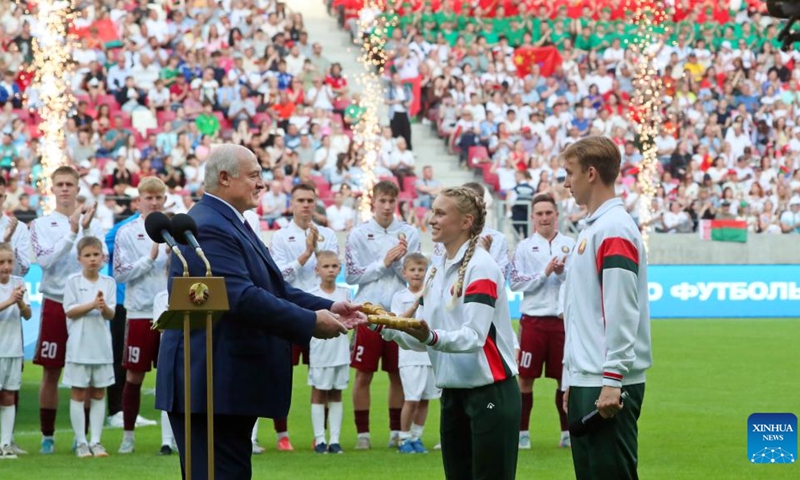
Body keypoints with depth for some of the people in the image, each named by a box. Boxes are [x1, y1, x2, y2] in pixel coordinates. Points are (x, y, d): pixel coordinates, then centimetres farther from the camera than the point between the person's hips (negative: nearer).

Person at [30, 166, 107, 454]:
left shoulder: (93, 224, 7)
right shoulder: (41, 225, 4)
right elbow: (45, 260, -11)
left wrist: (86, 229, -17)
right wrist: (72, 233, -17)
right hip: (55, 303, -1)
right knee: (51, 373, 0)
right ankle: (47, 436, 6)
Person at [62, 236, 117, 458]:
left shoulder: (108, 282, 5)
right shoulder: (73, 281, -2)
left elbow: (111, 314, 1)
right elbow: (70, 311, -7)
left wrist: (104, 307, -21)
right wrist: (92, 305, -19)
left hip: (101, 344, 3)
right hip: (79, 344, -3)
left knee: (99, 394, 6)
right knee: (79, 393, 0)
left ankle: (96, 441, 11)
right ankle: (80, 442, 5)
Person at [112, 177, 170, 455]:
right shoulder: (127, 233, 0)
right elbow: (120, 273, -6)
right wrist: (150, 258, -12)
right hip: (140, 313, -2)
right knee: (134, 375, 4)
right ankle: (128, 435, 12)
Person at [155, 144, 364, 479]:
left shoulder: (230, 223, 17)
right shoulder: (209, 228, -18)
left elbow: (271, 288, 19)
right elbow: (243, 298, -26)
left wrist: (327, 308, 5)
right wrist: (311, 322, -21)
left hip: (231, 385, 11)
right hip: (214, 387, -11)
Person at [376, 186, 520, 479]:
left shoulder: (480, 267, -12)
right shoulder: (436, 271, 12)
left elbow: (474, 336, -23)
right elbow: (420, 340, 11)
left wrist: (431, 337, -39)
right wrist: (384, 328, -5)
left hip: (490, 393, -8)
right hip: (453, 393, 8)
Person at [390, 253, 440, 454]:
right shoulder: (399, 297, 2)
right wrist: (416, 305, -17)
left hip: (431, 353, 2)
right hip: (410, 355, -2)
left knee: (425, 399, 5)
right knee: (412, 399, -6)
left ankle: (416, 437, 15)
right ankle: (404, 439, 5)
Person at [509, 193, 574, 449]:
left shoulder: (569, 245, 6)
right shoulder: (524, 247, 2)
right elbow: (515, 283, -6)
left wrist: (563, 272, -13)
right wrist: (544, 274, -14)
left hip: (563, 320, 1)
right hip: (533, 320, -1)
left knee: (564, 378, 7)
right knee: (525, 378, 0)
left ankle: (567, 432, 16)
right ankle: (522, 432, 7)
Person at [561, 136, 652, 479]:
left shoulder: (614, 229, -12)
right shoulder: (592, 229, 18)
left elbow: (622, 312, -19)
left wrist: (612, 380, -21)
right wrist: (572, 379, 21)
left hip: (608, 385, -9)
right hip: (585, 381, 9)